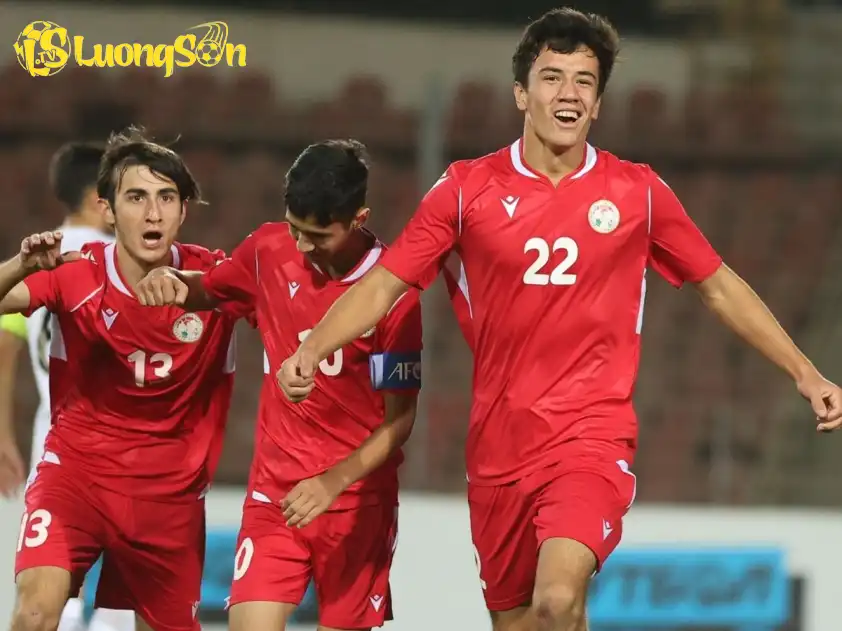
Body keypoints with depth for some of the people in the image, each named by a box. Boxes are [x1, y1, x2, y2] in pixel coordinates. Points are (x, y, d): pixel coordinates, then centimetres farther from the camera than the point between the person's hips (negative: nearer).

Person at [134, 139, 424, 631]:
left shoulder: (394, 291, -14)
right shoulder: (269, 250, -1)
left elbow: (400, 418, -10)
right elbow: (209, 292, 20)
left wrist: (335, 482, -23)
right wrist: (172, 282, -4)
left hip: (358, 495, -3)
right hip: (275, 490, 3)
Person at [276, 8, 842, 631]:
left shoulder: (638, 192, 1)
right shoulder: (468, 187, 0)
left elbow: (720, 287, 12)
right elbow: (383, 285, 1)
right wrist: (309, 353, -15)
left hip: (594, 435, -2)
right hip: (498, 447, 2)